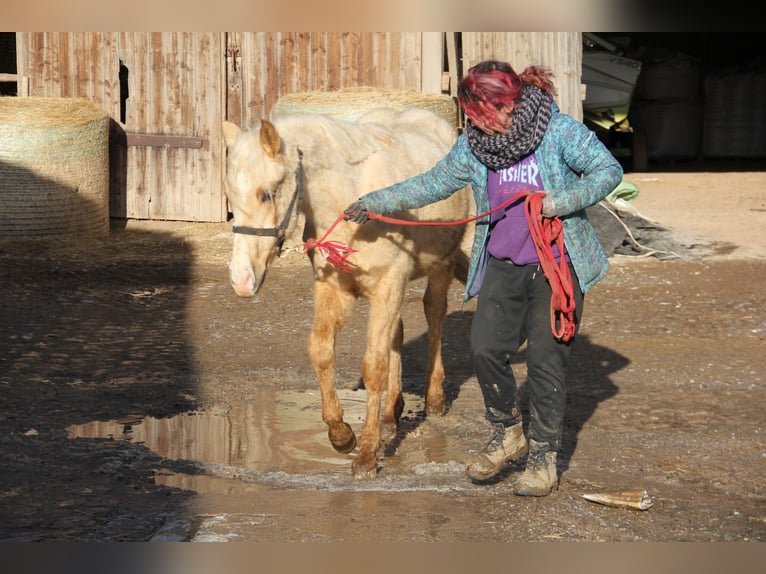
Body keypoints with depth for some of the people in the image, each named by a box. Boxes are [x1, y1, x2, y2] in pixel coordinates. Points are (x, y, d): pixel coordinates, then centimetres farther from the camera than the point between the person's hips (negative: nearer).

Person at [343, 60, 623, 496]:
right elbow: (432, 184, 14)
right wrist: (375, 203, 12)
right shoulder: (474, 145, 5)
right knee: (486, 349, -7)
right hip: (502, 267, 5)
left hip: (558, 266, -5)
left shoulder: (560, 131, -11)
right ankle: (509, 435, 17)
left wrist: (560, 203, -22)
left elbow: (609, 170, -11)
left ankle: (545, 457, 8)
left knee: (546, 359, -5)